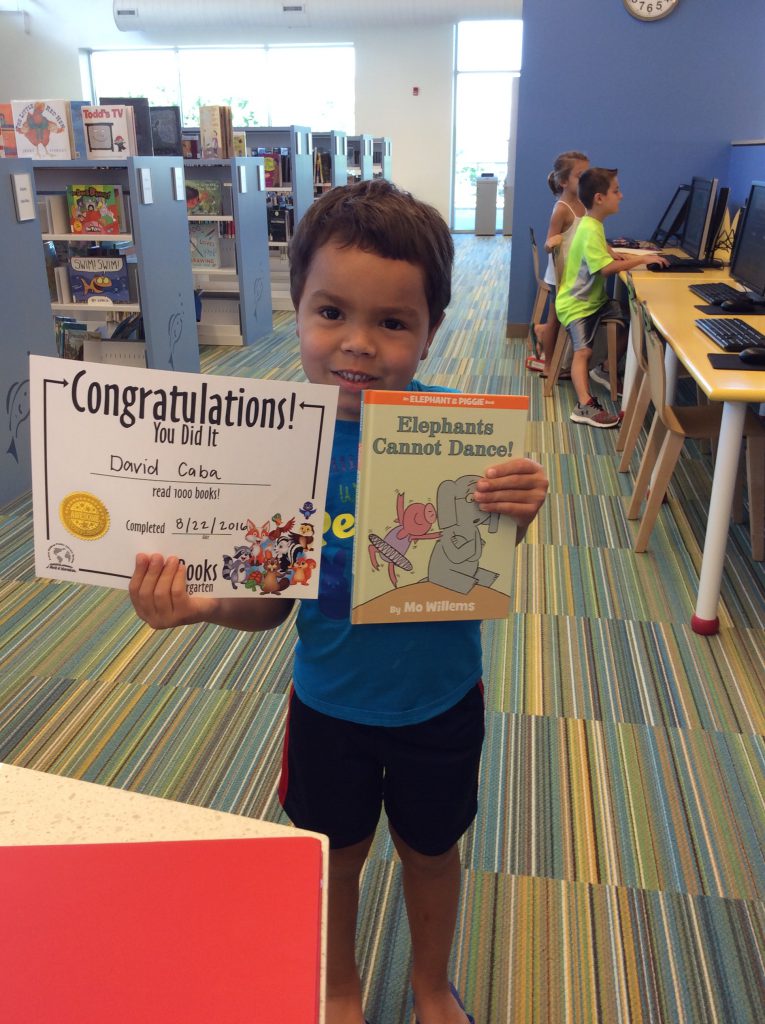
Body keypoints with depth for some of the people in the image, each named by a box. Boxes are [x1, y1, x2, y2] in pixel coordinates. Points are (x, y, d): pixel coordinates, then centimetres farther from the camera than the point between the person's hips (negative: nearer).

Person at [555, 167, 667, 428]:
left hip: (596, 298, 10)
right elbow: (606, 268, -34)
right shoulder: (590, 231, -23)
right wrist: (641, 259, -26)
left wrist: (614, 254, 12)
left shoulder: (594, 225, 9)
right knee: (584, 350, -21)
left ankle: (604, 370, 24)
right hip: (577, 304, -10)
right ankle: (585, 406, -31)